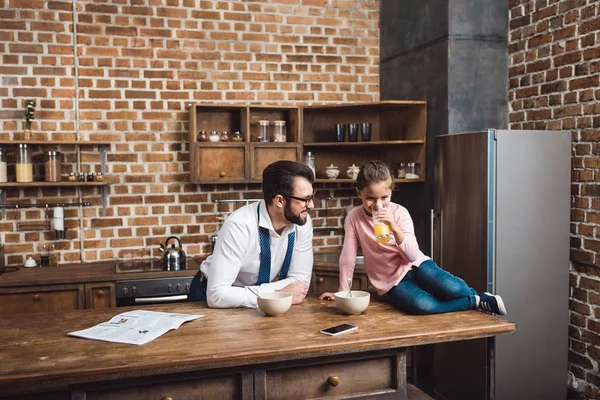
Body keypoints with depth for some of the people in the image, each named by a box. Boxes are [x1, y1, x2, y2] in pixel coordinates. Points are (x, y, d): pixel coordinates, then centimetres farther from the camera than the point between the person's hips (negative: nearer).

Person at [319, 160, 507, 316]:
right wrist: (343, 291, 1)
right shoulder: (354, 217, -9)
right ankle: (475, 302, -9)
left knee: (451, 288, -31)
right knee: (422, 305, -32)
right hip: (392, 280, 0)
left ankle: (475, 296, 3)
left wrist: (394, 227, -30)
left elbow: (412, 256, -16)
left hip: (415, 265, 0)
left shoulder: (399, 212, -9)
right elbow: (348, 257, -2)